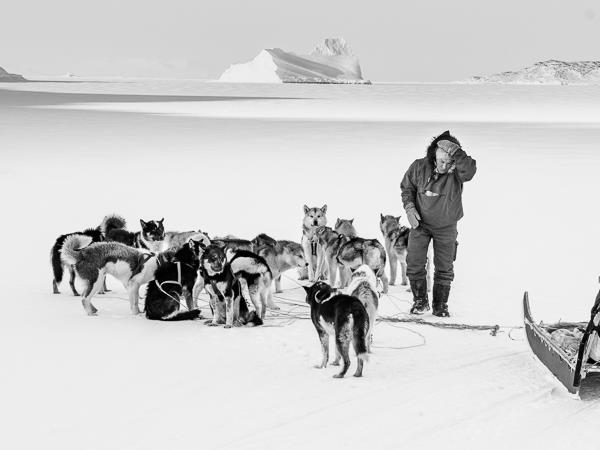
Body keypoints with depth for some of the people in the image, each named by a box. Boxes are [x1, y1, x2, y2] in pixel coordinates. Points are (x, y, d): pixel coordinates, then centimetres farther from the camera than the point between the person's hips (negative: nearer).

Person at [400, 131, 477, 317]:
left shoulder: (456, 171, -20)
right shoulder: (419, 167, -14)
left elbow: (470, 170, -44)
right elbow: (407, 187, 3)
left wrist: (454, 150, -50)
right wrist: (409, 207, -12)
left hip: (446, 227, -1)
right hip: (420, 223, 1)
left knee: (444, 268, 4)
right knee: (414, 263, -3)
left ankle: (440, 304, 18)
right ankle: (420, 300, 14)